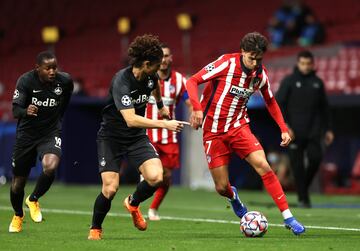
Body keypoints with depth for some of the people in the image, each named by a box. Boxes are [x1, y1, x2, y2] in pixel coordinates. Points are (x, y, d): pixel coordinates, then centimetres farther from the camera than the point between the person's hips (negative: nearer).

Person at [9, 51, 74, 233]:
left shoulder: (64, 80, -10)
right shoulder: (26, 81, -17)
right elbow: (15, 110, -22)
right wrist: (26, 111, -44)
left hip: (51, 132, 0)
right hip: (27, 134, 0)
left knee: (50, 166, -30)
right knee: (18, 182, 7)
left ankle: (33, 200, -1)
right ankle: (18, 216, 38)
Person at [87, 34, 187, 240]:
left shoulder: (149, 76, -6)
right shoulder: (121, 82, -27)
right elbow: (131, 119, -37)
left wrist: (161, 106, 38)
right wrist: (164, 124, -38)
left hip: (137, 137, 5)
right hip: (112, 137, -5)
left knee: (156, 177, -17)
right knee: (110, 189, -14)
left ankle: (133, 203, 15)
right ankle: (95, 229, 14)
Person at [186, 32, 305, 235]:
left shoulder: (261, 75, -2)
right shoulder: (227, 63, -16)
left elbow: (271, 102, 17)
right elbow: (192, 81, -14)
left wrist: (283, 129, 8)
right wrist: (197, 108, -30)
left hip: (239, 127, 3)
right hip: (213, 132, -3)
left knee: (264, 166, -20)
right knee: (222, 187, -2)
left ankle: (288, 217, -16)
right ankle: (233, 196, 39)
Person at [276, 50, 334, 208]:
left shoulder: (317, 82, 12)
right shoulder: (289, 81, 1)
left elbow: (324, 108, 19)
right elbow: (278, 104, -3)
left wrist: (328, 129, 14)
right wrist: (285, 126, -13)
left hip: (313, 131, 2)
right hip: (295, 132, -2)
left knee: (316, 158, -12)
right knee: (298, 165, -3)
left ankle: (304, 186, 10)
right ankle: (303, 197, 4)